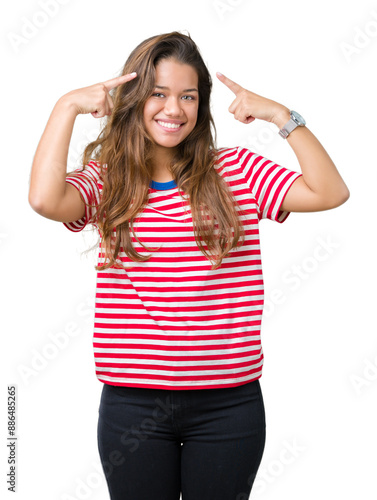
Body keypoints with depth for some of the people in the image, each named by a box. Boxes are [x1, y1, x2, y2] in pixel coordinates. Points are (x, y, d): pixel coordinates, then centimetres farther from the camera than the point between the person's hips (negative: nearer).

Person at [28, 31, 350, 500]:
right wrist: (68, 105, -11)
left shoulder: (236, 170, 3)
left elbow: (330, 193, -5)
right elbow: (45, 199, -20)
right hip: (132, 403, 0)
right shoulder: (106, 179, 1)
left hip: (228, 405, 1)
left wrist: (281, 115, -9)